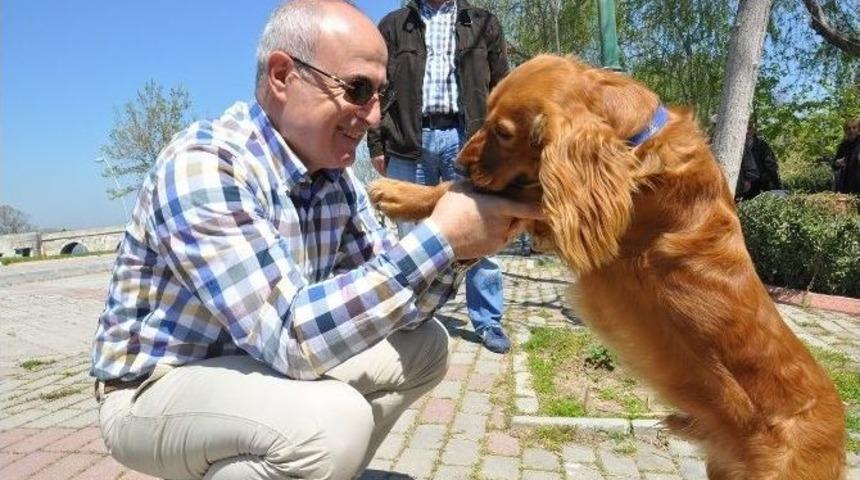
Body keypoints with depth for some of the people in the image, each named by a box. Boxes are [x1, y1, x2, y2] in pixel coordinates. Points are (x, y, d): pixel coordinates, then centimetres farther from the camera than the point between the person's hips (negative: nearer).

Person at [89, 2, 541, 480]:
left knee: (422, 345, 0)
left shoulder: (338, 178, -3)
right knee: (331, 420, -33)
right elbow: (291, 335, -33)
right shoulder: (202, 166, -26)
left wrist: (454, 252, -19)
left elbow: (394, 303, 0)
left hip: (263, 362, 7)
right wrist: (438, 239, -33)